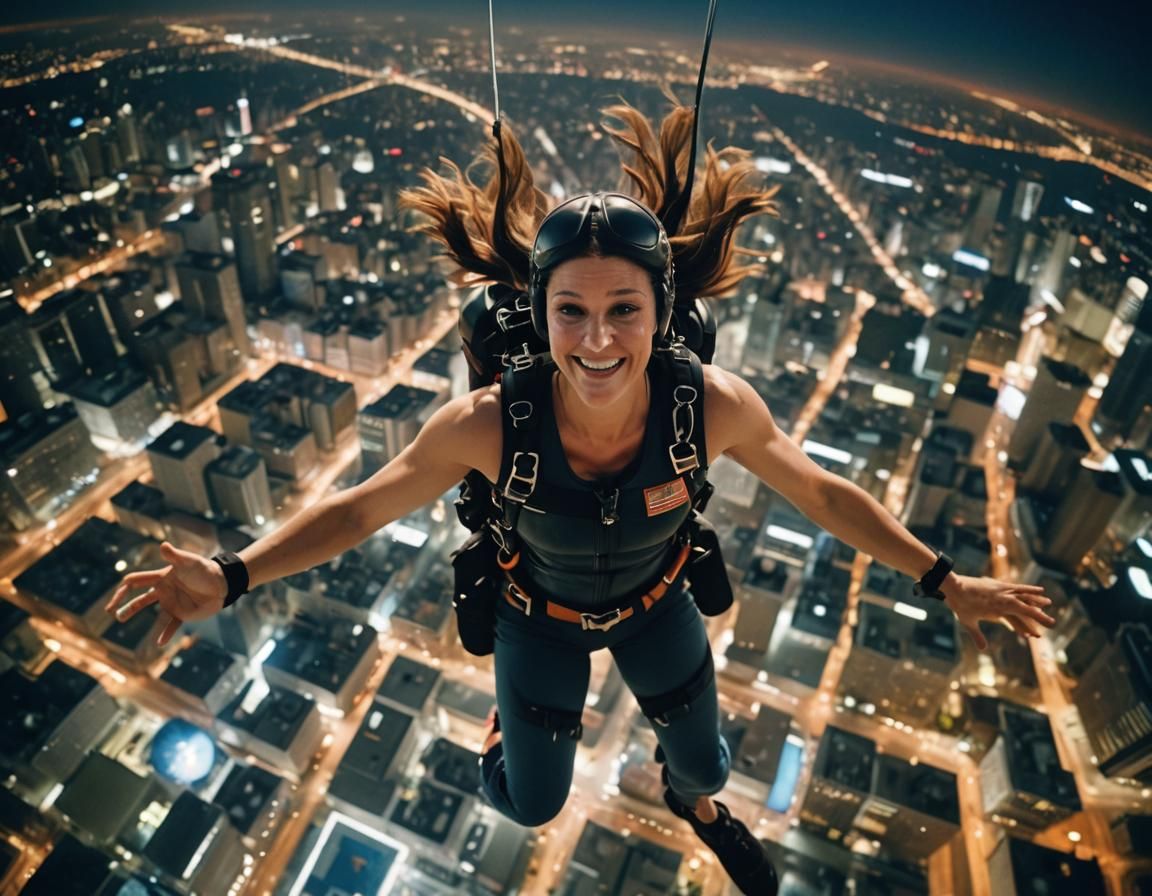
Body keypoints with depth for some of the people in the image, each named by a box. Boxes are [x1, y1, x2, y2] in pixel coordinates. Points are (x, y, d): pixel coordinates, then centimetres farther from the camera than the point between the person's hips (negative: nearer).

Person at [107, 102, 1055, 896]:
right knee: (530, 807, 20)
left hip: (657, 599, 1)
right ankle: (518, 718, 57)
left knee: (706, 763, 25)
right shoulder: (488, 424, -37)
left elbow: (823, 493, -16)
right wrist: (232, 578, -32)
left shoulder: (714, 405, -34)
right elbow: (357, 509, -21)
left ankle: (695, 802, 66)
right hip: (541, 611, -1)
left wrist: (948, 582, -11)